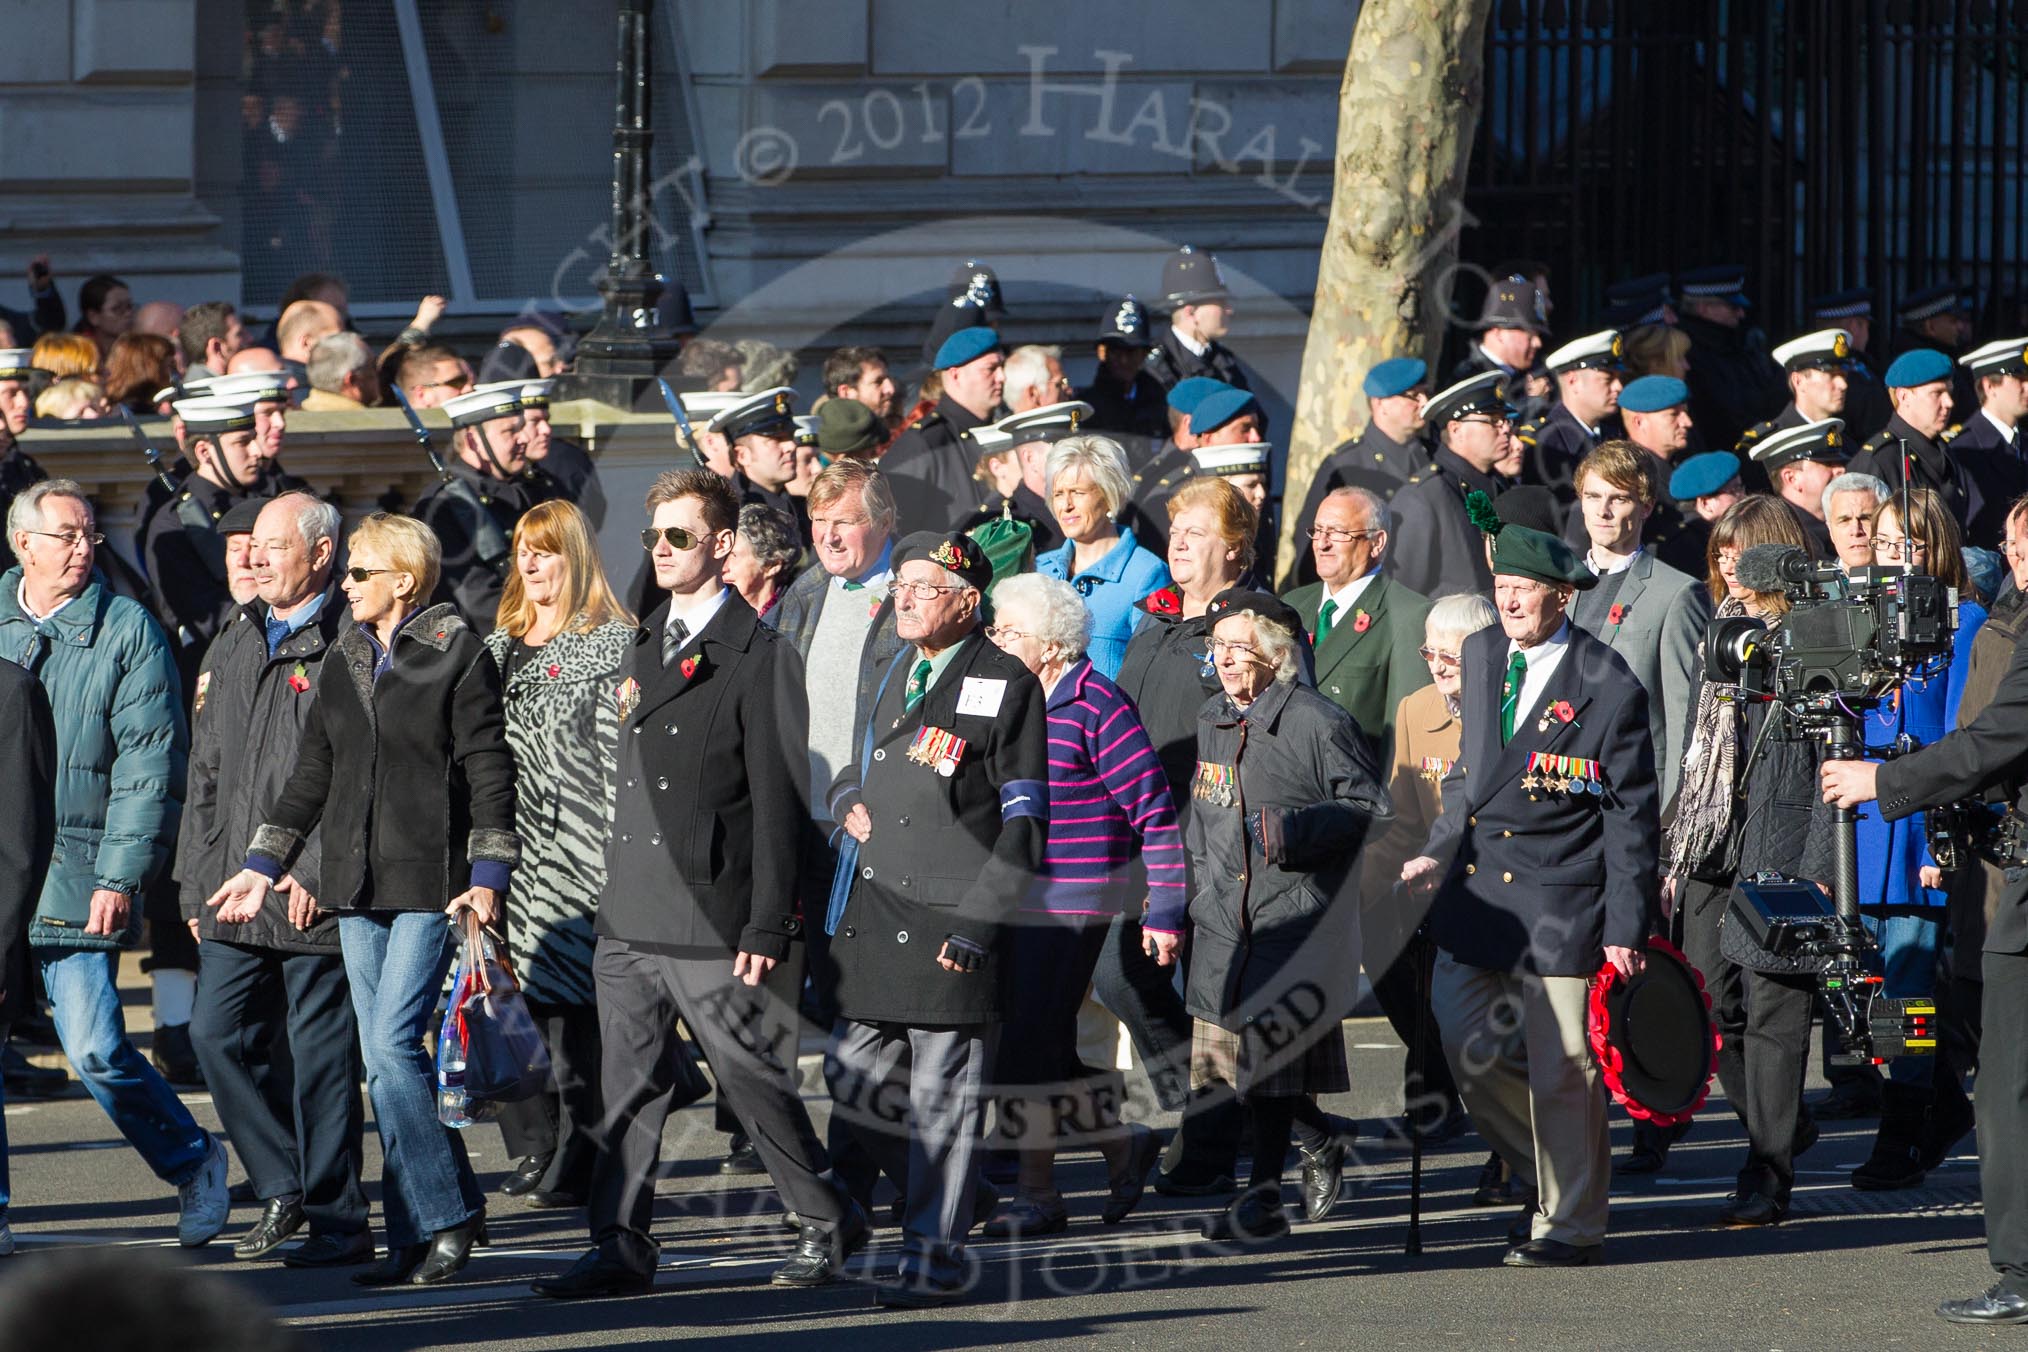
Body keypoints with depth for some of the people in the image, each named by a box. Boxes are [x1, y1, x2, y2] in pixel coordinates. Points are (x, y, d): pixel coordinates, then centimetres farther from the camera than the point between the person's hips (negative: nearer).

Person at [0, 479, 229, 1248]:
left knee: (95, 1048, -7)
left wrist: (121, 875, -10)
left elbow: (149, 764, -3)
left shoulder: (126, 632, 0)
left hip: (74, 880, -3)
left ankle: (193, 1161, 14)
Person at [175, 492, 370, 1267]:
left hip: (317, 895, -7)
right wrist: (198, 882, 16)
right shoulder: (234, 645, 17)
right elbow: (206, 772, 21)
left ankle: (337, 1220, 4)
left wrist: (318, 869, -17)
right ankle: (284, 1190, 17)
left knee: (321, 1051, -3)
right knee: (218, 1035, 4)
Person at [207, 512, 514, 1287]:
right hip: (357, 884, 7)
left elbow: (489, 769, -6)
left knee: (391, 1043, -15)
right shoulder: (345, 661, 15)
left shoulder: (457, 655, -4)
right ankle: (448, 1214, 9)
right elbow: (314, 772, 20)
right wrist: (263, 865, 16)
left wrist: (490, 874, -13)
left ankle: (440, 1221, -8)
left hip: (429, 878, -7)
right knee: (382, 1056, 3)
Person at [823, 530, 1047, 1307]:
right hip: (873, 916, 7)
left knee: (941, 1095, -4)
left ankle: (935, 1253, 3)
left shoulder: (1005, 687, -5)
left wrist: (977, 922, -14)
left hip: (953, 921, -7)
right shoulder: (895, 676, 17)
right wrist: (850, 802, 9)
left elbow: (1024, 822, -8)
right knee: (853, 1084, 7)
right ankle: (935, 1193, 25)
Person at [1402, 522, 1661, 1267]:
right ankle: (1549, 1177, 28)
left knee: (1562, 1072, -1)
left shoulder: (1609, 687, -10)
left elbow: (1632, 816, -7)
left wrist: (1627, 926, -9)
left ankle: (1570, 1223, 13)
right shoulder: (1481, 655, 9)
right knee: (1468, 1052, 6)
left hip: (1562, 904, -6)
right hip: (1476, 890, 6)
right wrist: (1440, 851, 7)